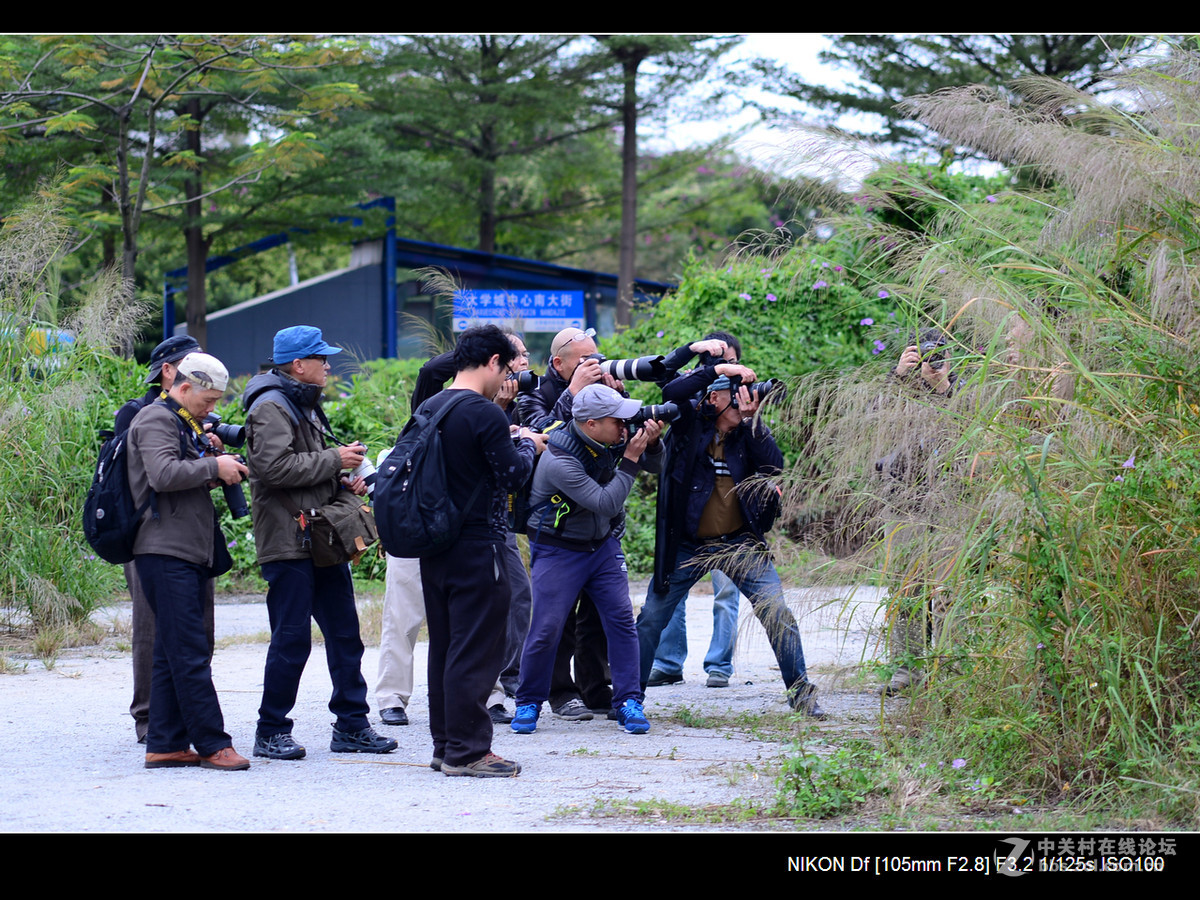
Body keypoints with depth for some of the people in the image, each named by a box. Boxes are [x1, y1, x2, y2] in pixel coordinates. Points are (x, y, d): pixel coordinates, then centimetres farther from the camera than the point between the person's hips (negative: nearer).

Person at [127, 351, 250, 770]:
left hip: (190, 554, 10)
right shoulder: (155, 419, -8)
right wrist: (213, 467, -15)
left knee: (173, 653, 9)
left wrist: (221, 469, 10)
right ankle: (212, 744, -11)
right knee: (189, 653, -10)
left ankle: (165, 745, 11)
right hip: (165, 552, -10)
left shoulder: (187, 423, 24)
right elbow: (163, 474, -22)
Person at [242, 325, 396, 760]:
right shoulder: (271, 407, -11)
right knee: (292, 639, -7)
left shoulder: (305, 405, 21)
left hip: (322, 540, 10)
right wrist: (334, 460, -16)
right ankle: (271, 732, 2)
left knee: (345, 634, 9)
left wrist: (343, 482, 11)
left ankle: (352, 725, 14)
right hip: (288, 541, -10)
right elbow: (274, 466, -24)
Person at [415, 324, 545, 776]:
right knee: (475, 650, -4)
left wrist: (509, 441, 18)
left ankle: (445, 745, 20)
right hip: (478, 548, -8)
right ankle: (466, 752, -2)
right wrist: (526, 444, 6)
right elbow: (514, 474, -12)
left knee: (444, 648, 14)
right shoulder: (484, 413, -16)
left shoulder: (429, 408, 10)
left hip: (435, 547, 9)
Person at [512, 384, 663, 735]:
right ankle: (528, 703, 12)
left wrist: (652, 443, -17)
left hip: (603, 545, 6)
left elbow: (654, 466, 5)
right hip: (559, 551, -5)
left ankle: (628, 702, -1)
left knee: (622, 619, -6)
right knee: (546, 628, -6)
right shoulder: (559, 461, -28)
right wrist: (630, 459, -27)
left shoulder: (611, 439, -7)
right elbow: (606, 504, -28)